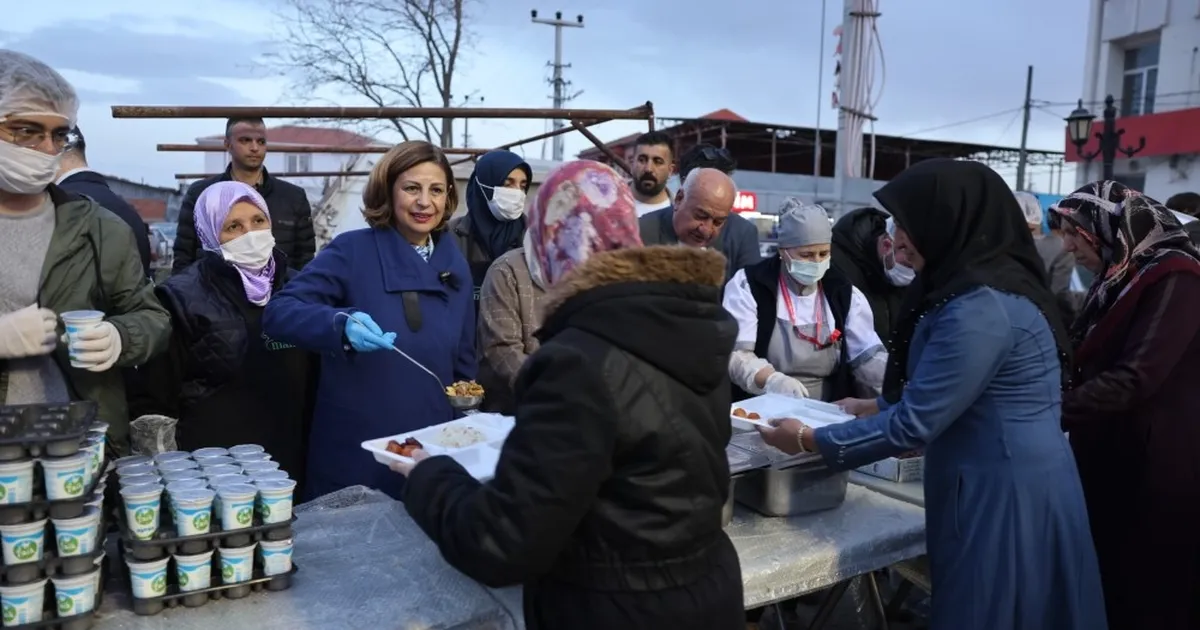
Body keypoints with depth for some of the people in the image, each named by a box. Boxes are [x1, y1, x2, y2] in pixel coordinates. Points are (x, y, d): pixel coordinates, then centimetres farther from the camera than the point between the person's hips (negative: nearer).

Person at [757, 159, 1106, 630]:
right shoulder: (985, 284, 8)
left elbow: (917, 422, -21)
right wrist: (872, 408, 17)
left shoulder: (982, 306, -24)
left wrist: (810, 440, -12)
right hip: (998, 486, 9)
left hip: (1004, 496, -9)